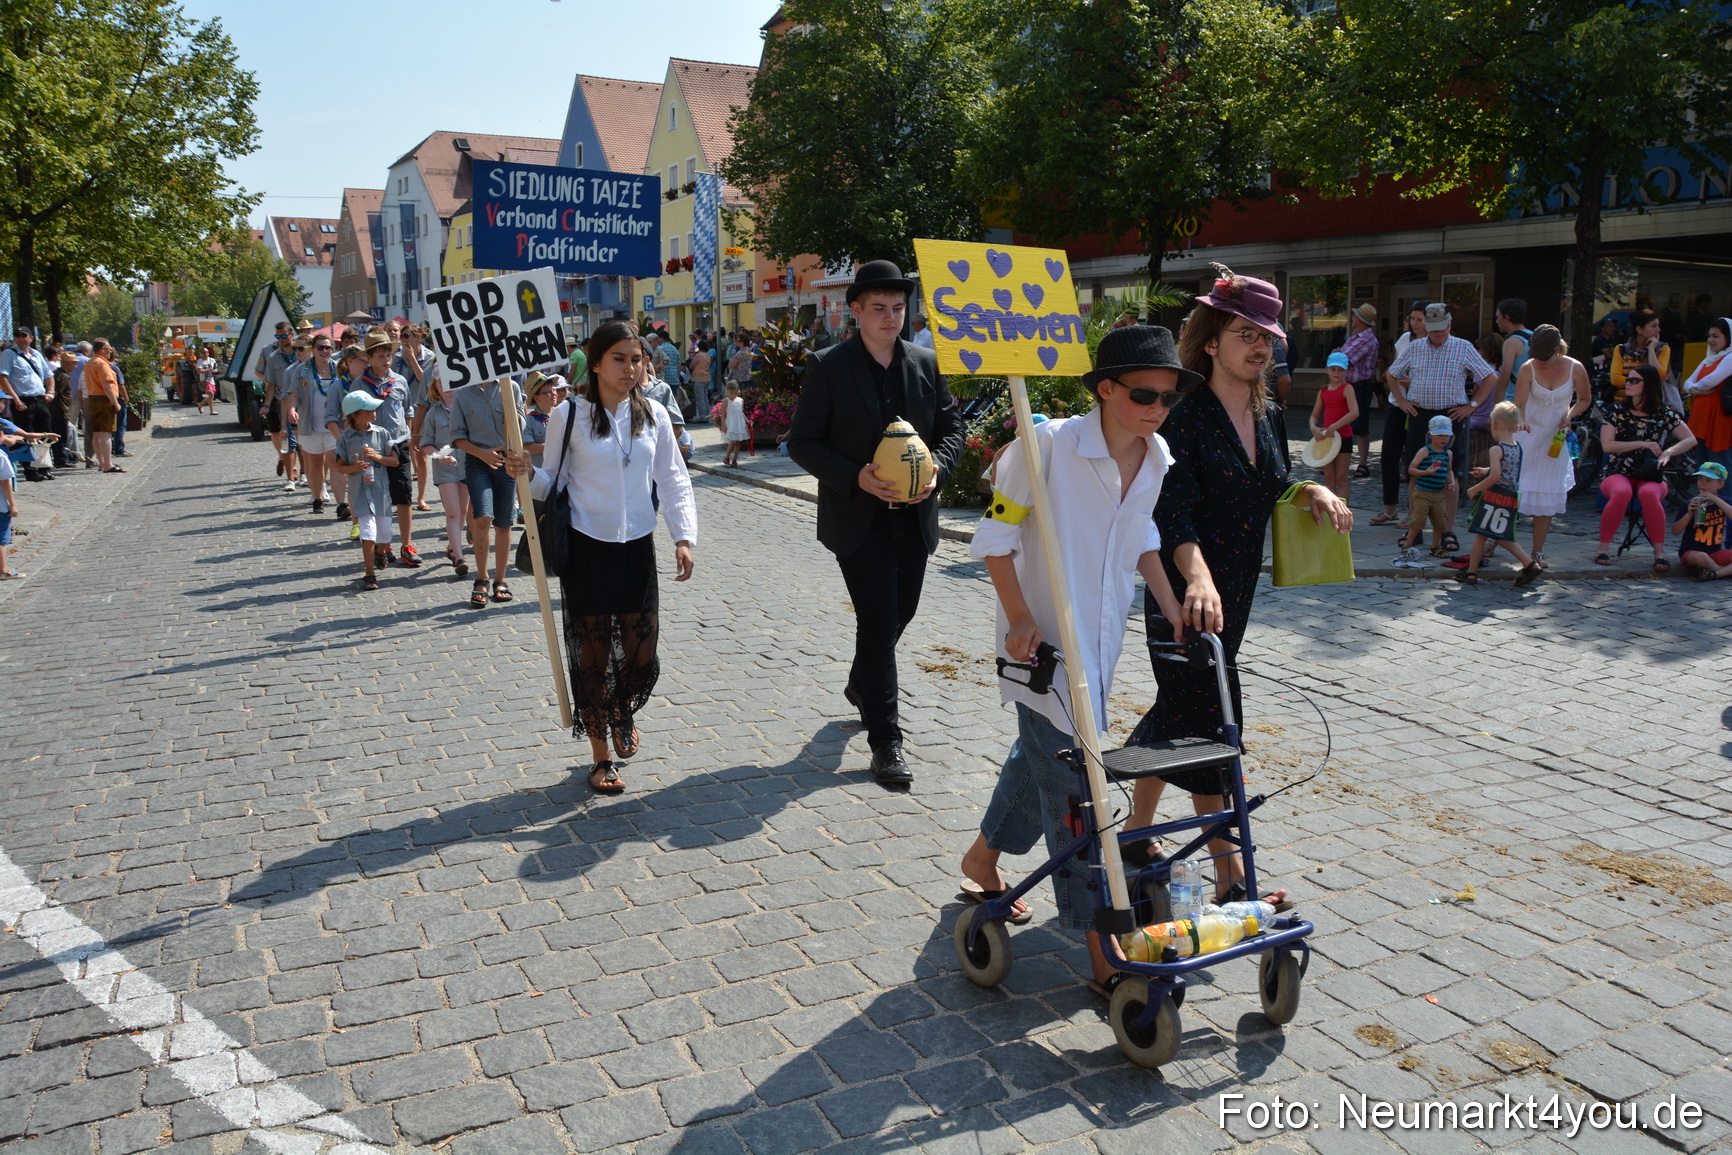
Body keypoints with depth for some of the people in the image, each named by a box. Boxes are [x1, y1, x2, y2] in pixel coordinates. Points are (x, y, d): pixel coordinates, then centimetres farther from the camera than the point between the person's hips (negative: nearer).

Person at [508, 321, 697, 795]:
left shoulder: (653, 416, 4)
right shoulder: (569, 415, -4)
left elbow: (674, 481, 5)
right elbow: (554, 483, 0)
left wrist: (684, 536, -5)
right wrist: (527, 474, -21)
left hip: (637, 547, 3)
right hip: (586, 548, -2)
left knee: (641, 654, 5)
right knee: (592, 654, 4)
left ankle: (624, 713, 40)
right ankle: (601, 757, 20)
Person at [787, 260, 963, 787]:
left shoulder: (926, 363, 6)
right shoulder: (828, 367, -5)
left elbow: (952, 426, 11)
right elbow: (802, 442, -6)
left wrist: (937, 467, -10)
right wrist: (856, 477, -20)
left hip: (914, 515, 5)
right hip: (858, 518, -5)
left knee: (900, 611, 17)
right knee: (878, 619, -7)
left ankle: (862, 686, 46)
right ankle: (886, 742, 2)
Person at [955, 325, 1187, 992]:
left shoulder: (1157, 460, 0)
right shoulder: (1050, 443, -20)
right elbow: (996, 530, -13)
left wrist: (1170, 605, 9)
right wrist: (1019, 617, -19)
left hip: (1101, 638, 7)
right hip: (1043, 639, -7)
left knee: (1043, 755, 22)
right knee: (1072, 791, -6)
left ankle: (982, 858, 46)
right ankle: (1105, 952, 1)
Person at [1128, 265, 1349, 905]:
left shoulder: (1260, 417, 10)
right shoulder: (1186, 418, -14)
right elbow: (1175, 514, -24)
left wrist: (1312, 491, 2)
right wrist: (1198, 578, -40)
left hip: (1234, 595, 8)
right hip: (1186, 597, -8)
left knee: (1178, 709, 18)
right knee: (1211, 721, -6)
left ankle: (1138, 829, 36)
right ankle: (1230, 880, 2)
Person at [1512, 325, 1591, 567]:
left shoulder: (1575, 368, -8)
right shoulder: (1528, 369, -12)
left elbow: (1585, 399, 8)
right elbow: (1519, 404, -19)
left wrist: (1570, 415, -11)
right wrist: (1520, 421, -40)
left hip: (1555, 440, 2)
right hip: (1527, 436, -1)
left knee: (1547, 497, 4)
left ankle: (1538, 553, 13)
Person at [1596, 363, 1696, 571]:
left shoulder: (1663, 413, 5)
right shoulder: (1616, 410, 4)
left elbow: (1691, 440, 4)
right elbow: (1607, 445, -6)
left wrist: (1668, 452, -14)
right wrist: (1642, 444, -12)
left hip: (1650, 476, 0)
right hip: (1618, 474, 0)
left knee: (1648, 493, -37)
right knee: (1621, 492, -37)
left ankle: (1660, 552, -26)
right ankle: (1604, 547, -24)